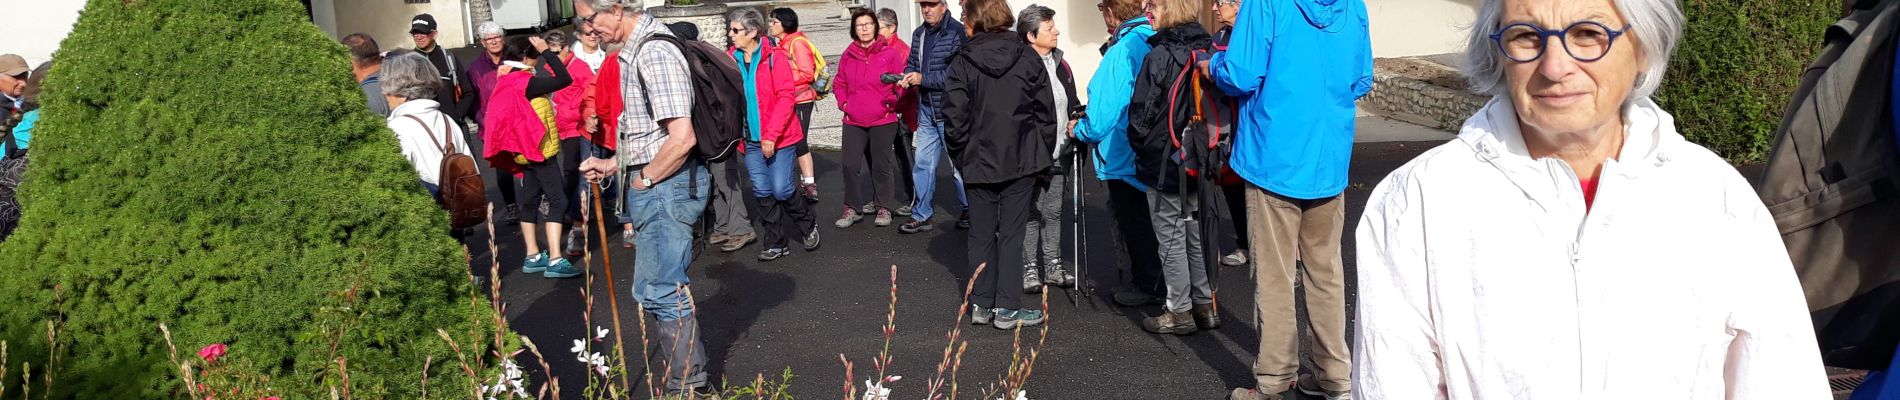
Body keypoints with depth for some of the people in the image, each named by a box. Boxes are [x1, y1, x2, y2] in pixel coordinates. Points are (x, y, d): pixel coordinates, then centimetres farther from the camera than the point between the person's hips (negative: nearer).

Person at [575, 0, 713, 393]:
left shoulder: (655, 52, -20)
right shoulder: (632, 50, 13)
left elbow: (682, 137, -26)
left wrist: (645, 179, -14)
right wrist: (613, 164, 18)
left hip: (667, 184, -11)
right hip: (653, 185, 11)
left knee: (663, 292, -2)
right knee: (655, 288, 18)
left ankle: (687, 387, 9)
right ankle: (685, 379, 30)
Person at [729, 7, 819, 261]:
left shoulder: (775, 57, -10)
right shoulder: (731, 60, 4)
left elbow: (786, 96, -14)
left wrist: (771, 135, -19)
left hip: (779, 137, -4)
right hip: (750, 139, 5)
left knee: (781, 190, -5)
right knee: (762, 192, 7)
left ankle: (808, 225, 23)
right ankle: (777, 244, 19)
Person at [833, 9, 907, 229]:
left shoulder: (889, 53, -4)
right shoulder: (848, 55, 5)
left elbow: (901, 84, 0)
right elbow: (839, 84, 16)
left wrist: (892, 102, -14)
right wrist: (843, 102, 1)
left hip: (883, 120, -3)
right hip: (853, 121, 3)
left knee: (882, 165, 5)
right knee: (850, 165, 0)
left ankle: (884, 208, 18)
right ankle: (852, 209, 11)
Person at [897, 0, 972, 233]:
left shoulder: (957, 32, -13)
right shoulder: (919, 34, 11)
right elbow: (912, 63, 18)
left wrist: (923, 79, -21)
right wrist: (907, 77, -5)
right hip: (926, 110, 7)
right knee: (922, 163, 9)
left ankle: (970, 211, 22)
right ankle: (921, 216, 17)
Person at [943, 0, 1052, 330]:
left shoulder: (961, 64, -6)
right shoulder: (1028, 57, -1)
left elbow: (955, 120, -8)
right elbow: (1044, 113, 1)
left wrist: (961, 158, 6)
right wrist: (1043, 157, 9)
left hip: (979, 162, 0)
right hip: (1021, 160, 0)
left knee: (981, 234, 11)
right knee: (1011, 233, 4)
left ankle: (981, 304, 15)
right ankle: (1007, 307, 5)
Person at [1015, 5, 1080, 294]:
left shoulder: (1059, 63, 13)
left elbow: (1072, 102, 23)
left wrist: (1076, 120, 4)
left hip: (1058, 153, 7)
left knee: (1054, 210, 14)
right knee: (1031, 212, 1)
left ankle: (1054, 266, 23)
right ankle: (1030, 268, 10)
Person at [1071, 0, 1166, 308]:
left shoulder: (1121, 51, -21)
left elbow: (1105, 108, -22)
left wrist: (1080, 130, -5)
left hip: (1124, 153, -7)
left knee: (1133, 222, 7)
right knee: (1148, 219, 20)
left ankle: (1145, 286, 15)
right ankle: (1155, 282, 30)